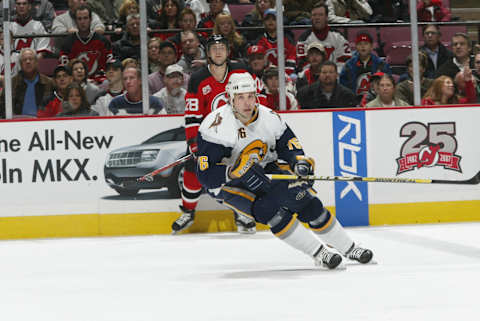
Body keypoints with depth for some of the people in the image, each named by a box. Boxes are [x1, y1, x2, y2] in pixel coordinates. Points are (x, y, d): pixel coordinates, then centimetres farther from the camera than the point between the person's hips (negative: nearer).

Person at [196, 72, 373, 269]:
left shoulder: (268, 117, -9)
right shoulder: (217, 125, -25)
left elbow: (288, 145, 2)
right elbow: (206, 175, -28)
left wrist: (298, 161, -21)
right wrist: (236, 171, -42)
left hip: (263, 172, 5)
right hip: (227, 185, -5)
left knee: (304, 199, -8)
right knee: (268, 209, -28)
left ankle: (350, 248, 8)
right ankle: (318, 253, -19)